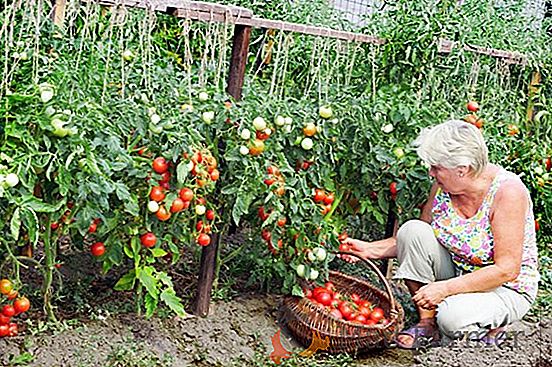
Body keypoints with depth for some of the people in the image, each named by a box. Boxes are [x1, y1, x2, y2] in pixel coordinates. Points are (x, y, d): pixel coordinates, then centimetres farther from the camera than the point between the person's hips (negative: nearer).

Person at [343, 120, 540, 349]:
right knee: (412, 229, -18)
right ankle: (427, 322, -7)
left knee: (453, 317, -36)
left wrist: (445, 288, -27)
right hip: (455, 276, 6)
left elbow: (507, 270, -25)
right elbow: (417, 241, 6)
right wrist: (370, 250, -6)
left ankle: (492, 326, 1)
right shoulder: (444, 185, -7)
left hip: (507, 289, -6)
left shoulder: (507, 191, -24)